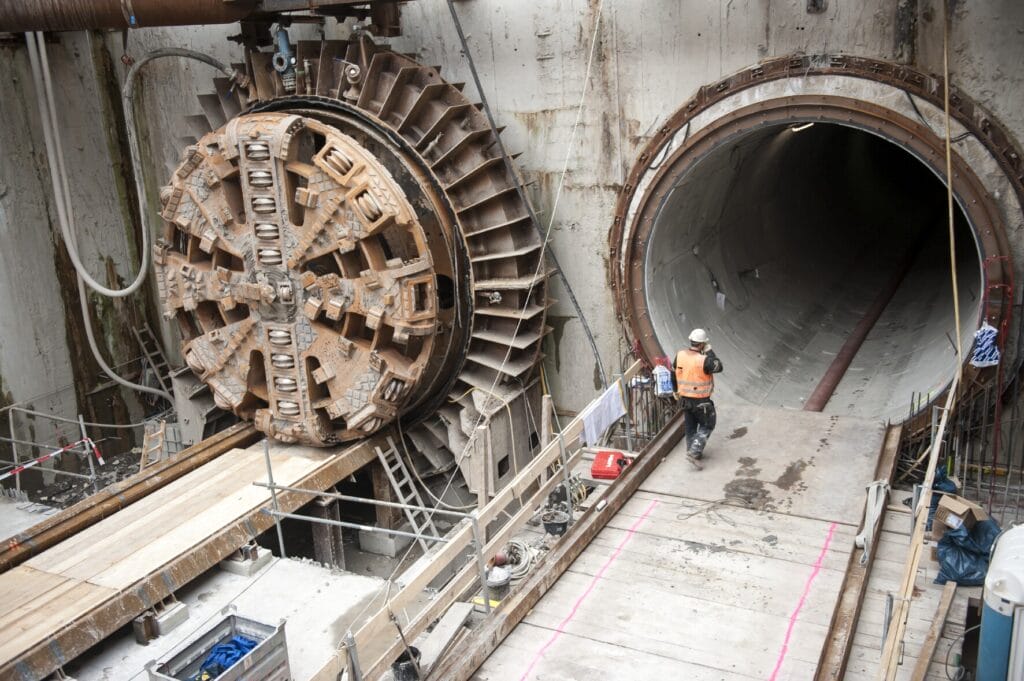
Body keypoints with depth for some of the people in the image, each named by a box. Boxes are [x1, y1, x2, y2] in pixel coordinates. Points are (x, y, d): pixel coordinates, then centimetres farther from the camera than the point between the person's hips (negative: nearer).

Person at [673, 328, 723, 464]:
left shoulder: (680, 355, -7)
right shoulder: (704, 360, -27)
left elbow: (673, 372, 6)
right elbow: (719, 367, -10)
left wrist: (676, 391, 20)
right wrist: (710, 352, -5)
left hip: (684, 398, 6)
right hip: (701, 401, -6)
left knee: (690, 426, 21)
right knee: (707, 425, 14)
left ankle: (692, 452, 33)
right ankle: (694, 451, 3)